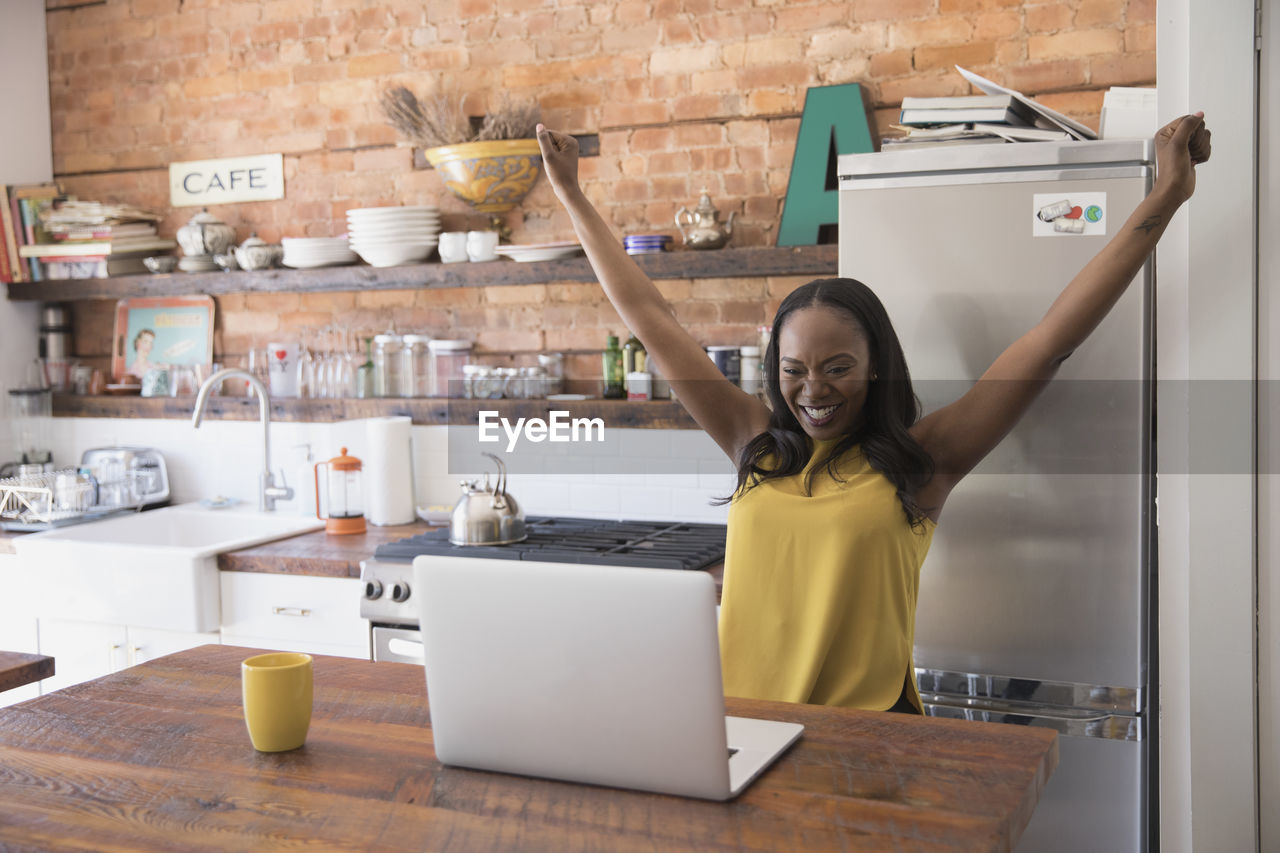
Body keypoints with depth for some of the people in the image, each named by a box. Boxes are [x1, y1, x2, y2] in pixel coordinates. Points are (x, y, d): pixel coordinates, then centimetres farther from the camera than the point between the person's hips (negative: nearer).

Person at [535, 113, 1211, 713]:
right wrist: (571, 196, 21)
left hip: (866, 739, -2)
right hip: (738, 725, 2)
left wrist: (1165, 197, 1)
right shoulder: (756, 444, 10)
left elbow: (1054, 338, 1)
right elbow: (648, 316, 15)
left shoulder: (920, 461, 2)